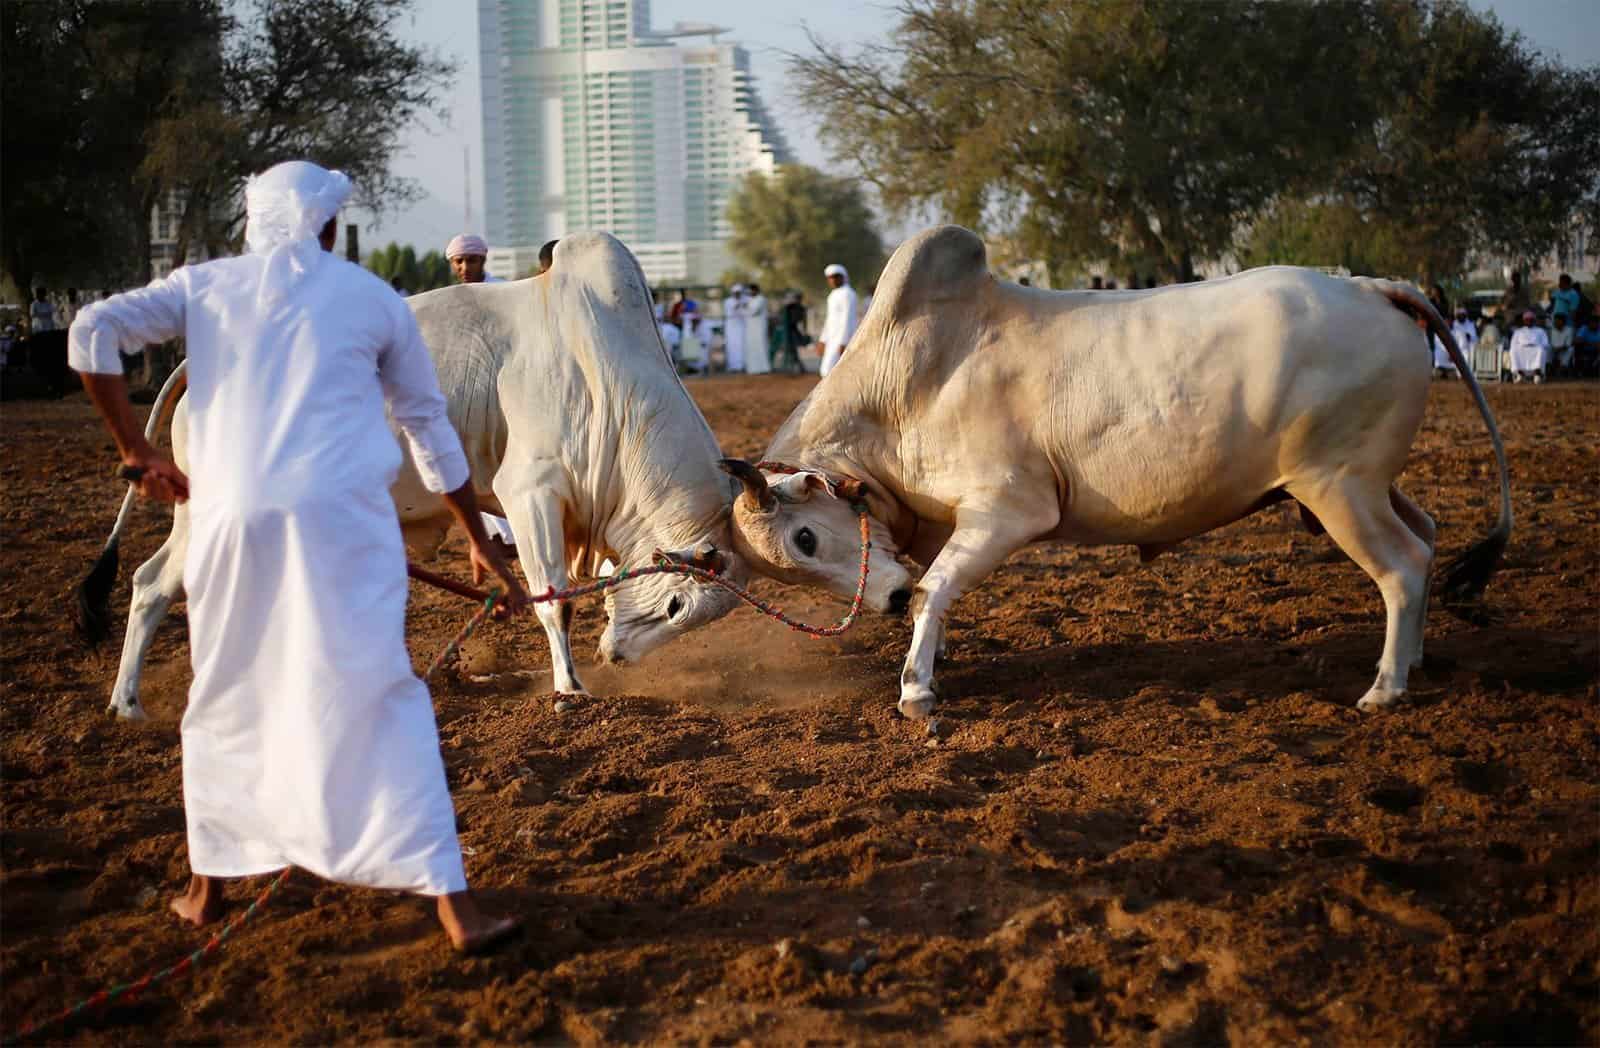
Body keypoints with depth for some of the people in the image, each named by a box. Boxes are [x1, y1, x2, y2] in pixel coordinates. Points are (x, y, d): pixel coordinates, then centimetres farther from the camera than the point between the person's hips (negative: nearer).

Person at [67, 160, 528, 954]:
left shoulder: (207, 286, 15)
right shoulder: (373, 298, 14)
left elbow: (93, 331, 4)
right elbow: (431, 428, 19)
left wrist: (136, 451, 11)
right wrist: (479, 543, 26)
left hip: (232, 516, 2)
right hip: (341, 517, -1)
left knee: (226, 700, 19)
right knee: (378, 701, -3)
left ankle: (208, 887, 27)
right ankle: (454, 906, -7)